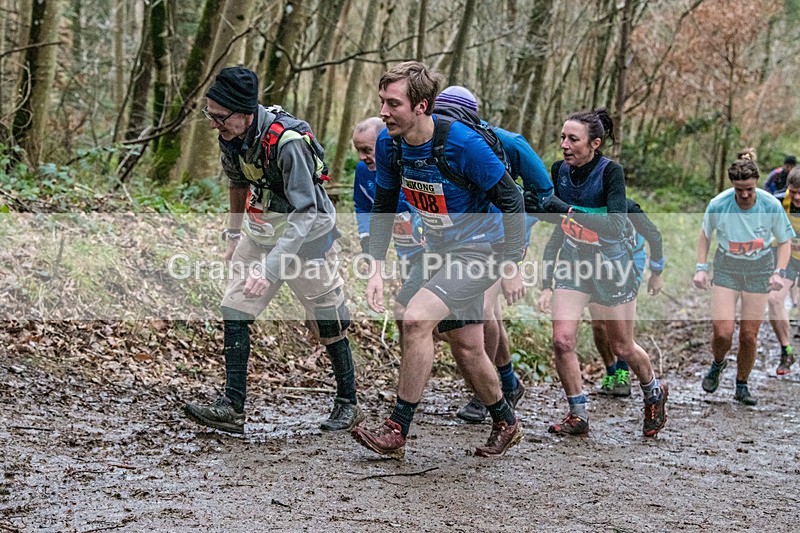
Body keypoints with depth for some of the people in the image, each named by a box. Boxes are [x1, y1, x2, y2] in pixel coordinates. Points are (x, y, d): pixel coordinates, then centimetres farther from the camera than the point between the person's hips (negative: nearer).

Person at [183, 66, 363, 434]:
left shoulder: (286, 141, -33)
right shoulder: (231, 135, -9)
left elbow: (304, 213, -33)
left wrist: (271, 267, -39)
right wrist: (233, 233, 21)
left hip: (306, 235, -7)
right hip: (261, 232, 7)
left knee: (327, 324, 6)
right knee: (234, 310, -4)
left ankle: (348, 404, 24)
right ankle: (233, 408, -4)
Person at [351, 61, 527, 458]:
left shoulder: (462, 143, -27)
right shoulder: (389, 143, -8)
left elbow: (511, 199, -18)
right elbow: (383, 207, 5)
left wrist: (512, 265, -18)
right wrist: (377, 269, -3)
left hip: (479, 249, -7)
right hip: (439, 249, 7)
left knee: (415, 320, -22)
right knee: (465, 347, 13)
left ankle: (396, 432, -13)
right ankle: (506, 424, 36)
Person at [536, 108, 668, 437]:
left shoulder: (610, 171, -20)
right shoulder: (559, 170, -5)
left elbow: (616, 224, -32)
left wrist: (569, 210, -37)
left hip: (610, 265, -4)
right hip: (573, 262, 4)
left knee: (622, 347, 10)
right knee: (562, 340, -12)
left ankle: (654, 393, 39)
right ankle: (578, 416, 4)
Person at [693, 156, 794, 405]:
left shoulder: (771, 205, -15)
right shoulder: (718, 204, -15)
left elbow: (785, 241, 0)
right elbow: (705, 235, 5)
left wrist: (779, 272, -13)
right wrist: (701, 268, -3)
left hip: (759, 270, 1)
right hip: (727, 268, 0)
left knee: (749, 335, -1)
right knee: (722, 332, -13)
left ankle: (742, 386, 21)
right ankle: (718, 364, 23)